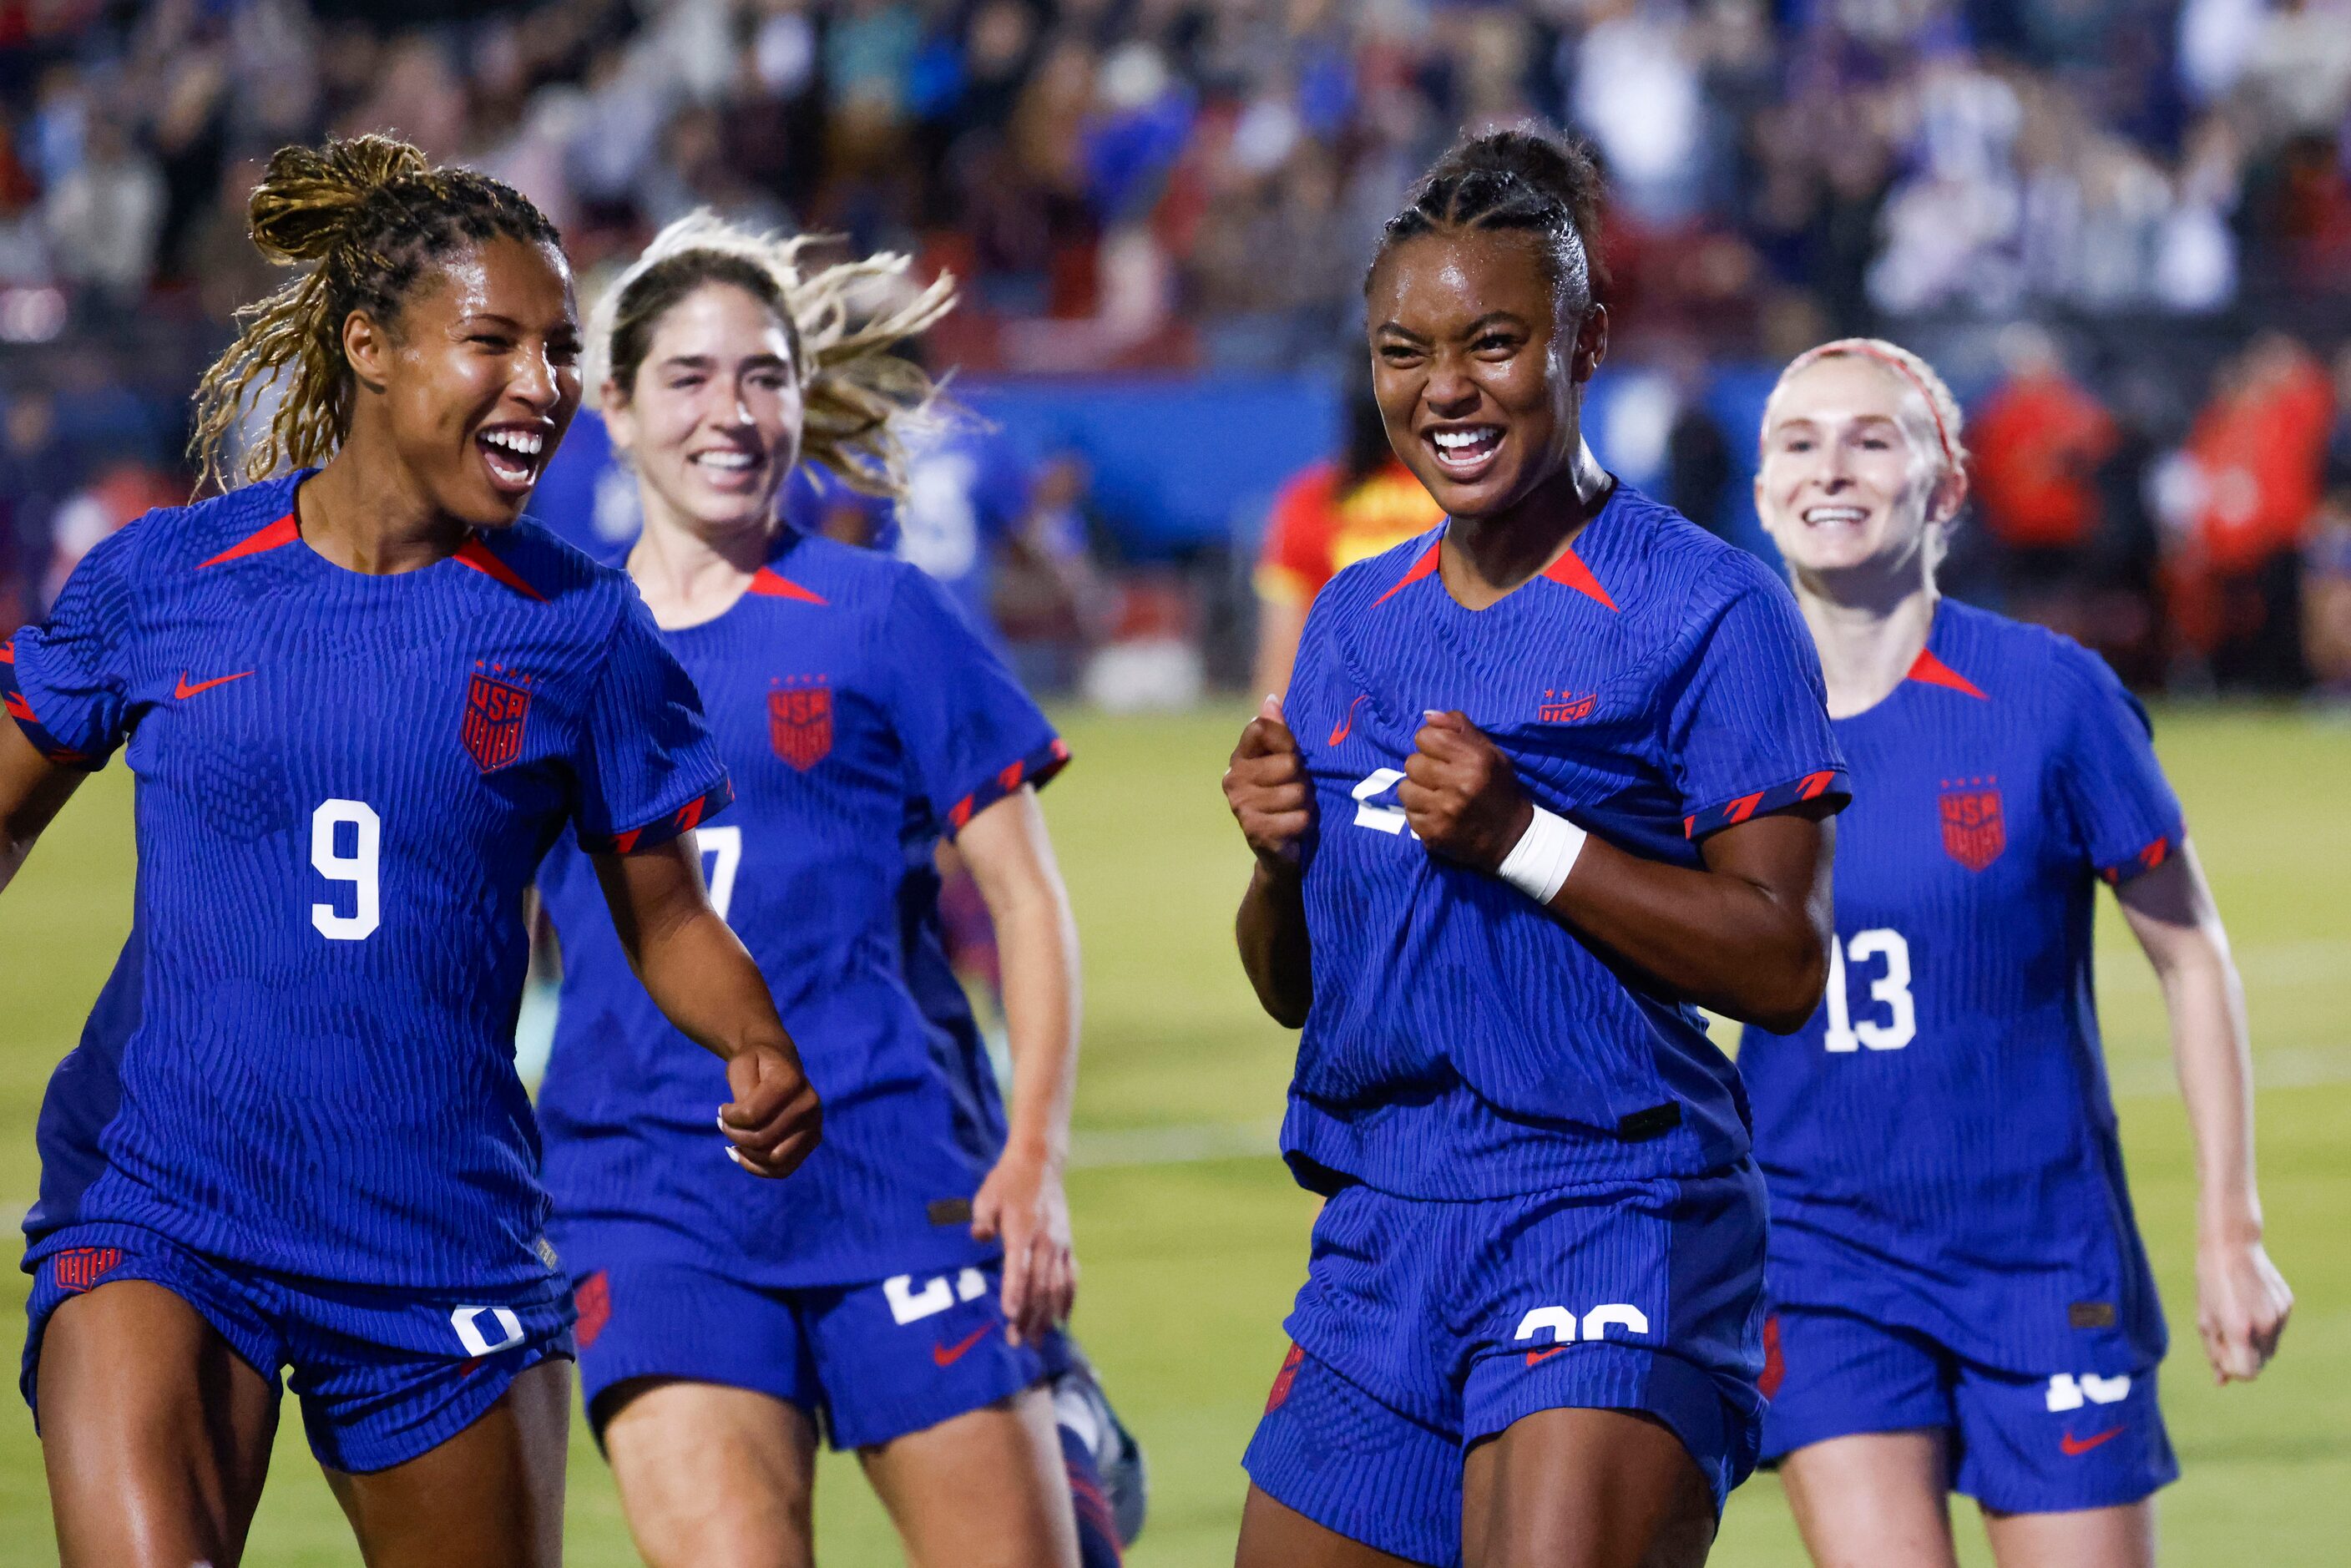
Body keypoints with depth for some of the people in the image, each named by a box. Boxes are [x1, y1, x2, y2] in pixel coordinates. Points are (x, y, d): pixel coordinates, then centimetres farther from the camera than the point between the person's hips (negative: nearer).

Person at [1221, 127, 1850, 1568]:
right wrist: (1281, 860, 0)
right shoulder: (1355, 624, 16)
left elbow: (1785, 964, -12)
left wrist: (1521, 839, -18)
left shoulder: (1706, 612, -5)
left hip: (1610, 1220, -7)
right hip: (1382, 1234, 7)